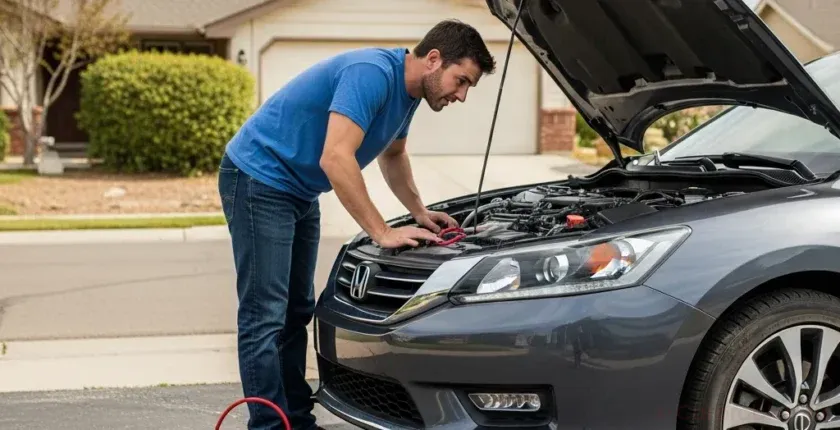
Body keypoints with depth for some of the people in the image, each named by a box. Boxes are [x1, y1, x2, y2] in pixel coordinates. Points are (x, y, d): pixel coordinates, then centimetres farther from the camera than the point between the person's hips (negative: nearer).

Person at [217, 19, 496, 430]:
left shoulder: (406, 89, 4)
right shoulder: (371, 73, -25)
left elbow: (392, 155, 22)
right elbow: (335, 158, -33)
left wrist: (420, 212, 9)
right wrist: (383, 233, -28)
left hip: (298, 191, 10)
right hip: (258, 179, -10)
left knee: (296, 311, 12)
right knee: (265, 317, -9)